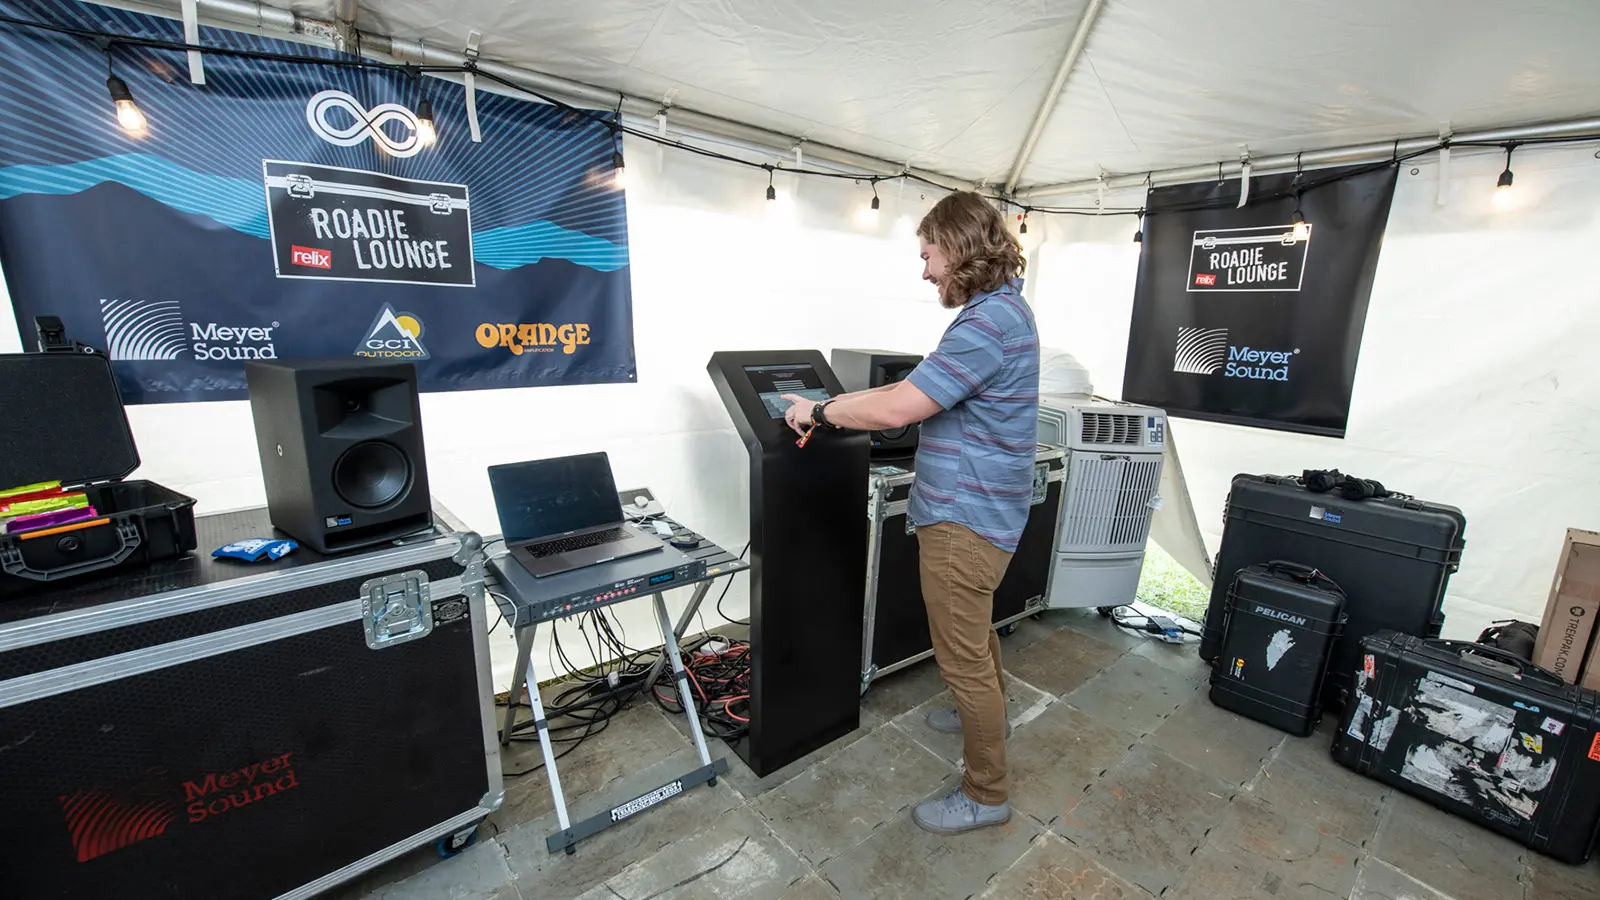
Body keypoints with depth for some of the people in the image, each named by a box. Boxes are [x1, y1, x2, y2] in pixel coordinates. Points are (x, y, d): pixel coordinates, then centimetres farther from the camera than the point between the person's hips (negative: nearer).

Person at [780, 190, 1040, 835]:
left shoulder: (987, 322, -23)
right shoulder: (1004, 307, 12)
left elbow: (899, 407, -26)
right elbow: (920, 392, 12)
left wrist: (820, 413, -11)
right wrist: (835, 404, 8)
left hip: (963, 519, -11)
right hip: (980, 508, 11)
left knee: (963, 655, 5)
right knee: (974, 628, 29)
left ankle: (986, 794, 25)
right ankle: (987, 712, 53)